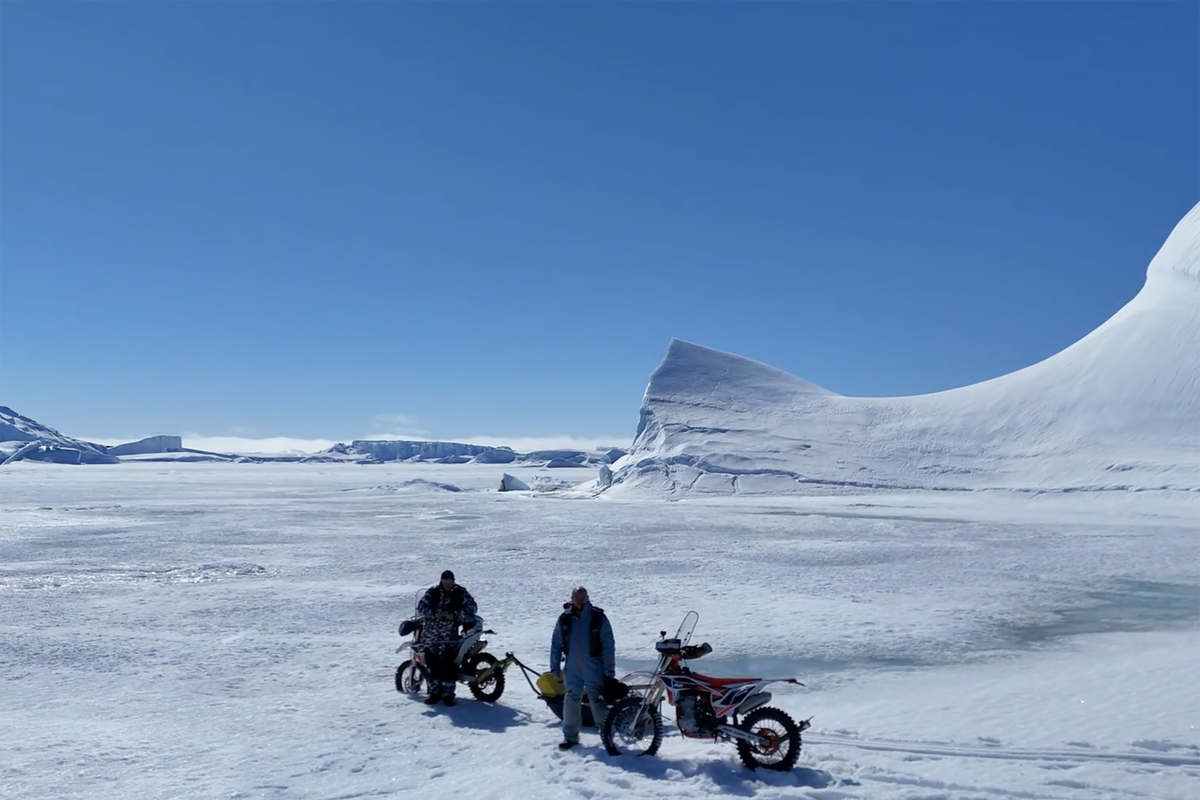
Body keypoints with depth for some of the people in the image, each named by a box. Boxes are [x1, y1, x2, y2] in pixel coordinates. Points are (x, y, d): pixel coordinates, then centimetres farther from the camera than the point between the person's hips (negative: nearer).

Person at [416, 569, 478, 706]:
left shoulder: (461, 593, 1)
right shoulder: (432, 592, 5)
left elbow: (472, 607, -5)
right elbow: (421, 607, -1)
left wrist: (454, 615, -15)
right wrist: (434, 614, -17)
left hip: (449, 637, -3)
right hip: (431, 636, 3)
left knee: (446, 666, -11)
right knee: (432, 665, 8)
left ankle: (448, 694, -2)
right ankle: (434, 692, 20)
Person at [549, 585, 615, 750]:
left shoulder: (598, 618, -6)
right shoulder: (564, 619, 1)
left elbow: (608, 646, -5)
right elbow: (556, 644, 7)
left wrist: (610, 671, -7)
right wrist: (555, 668, 5)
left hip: (594, 670, -3)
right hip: (572, 671, 3)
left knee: (598, 702, -3)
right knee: (571, 702, 9)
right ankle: (570, 736, 22)